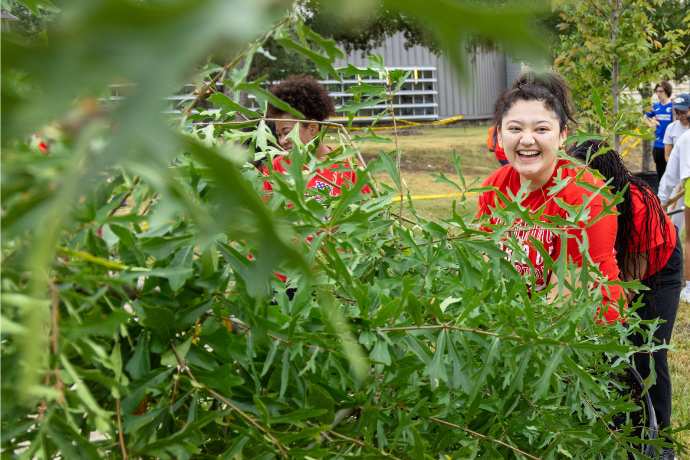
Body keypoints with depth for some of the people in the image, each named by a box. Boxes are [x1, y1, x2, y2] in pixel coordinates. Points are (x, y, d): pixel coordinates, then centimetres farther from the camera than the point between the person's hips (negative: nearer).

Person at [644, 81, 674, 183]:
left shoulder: (674, 106, -8)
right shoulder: (655, 106, 7)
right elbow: (645, 117, 24)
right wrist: (650, 124, 9)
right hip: (658, 144, 5)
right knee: (660, 172, 16)